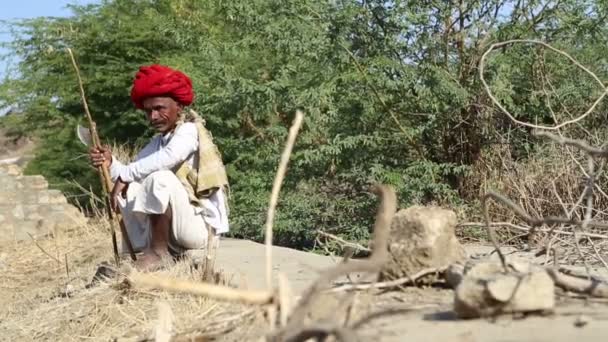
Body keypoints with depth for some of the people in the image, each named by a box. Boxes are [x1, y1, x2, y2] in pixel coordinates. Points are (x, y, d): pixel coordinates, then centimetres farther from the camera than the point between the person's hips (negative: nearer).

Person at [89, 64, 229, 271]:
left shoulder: (189, 130, -11)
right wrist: (111, 164, -15)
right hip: (172, 231, 8)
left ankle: (158, 251, -14)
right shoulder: (157, 142, 13)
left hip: (199, 226, -8)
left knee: (161, 177, -28)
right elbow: (132, 173, 4)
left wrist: (124, 175, -27)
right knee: (127, 190, 4)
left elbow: (170, 157, -33)